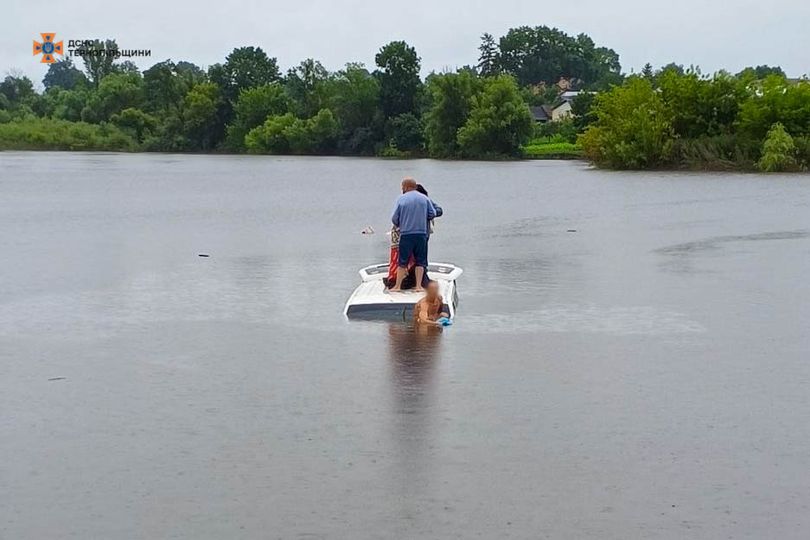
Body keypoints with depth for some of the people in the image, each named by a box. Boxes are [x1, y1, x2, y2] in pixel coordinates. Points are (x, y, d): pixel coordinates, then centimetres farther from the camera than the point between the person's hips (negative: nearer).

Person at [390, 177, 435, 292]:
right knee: (420, 261, 9)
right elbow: (432, 214, 6)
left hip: (406, 234, -1)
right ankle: (418, 286, 5)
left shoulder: (401, 199, -2)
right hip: (421, 233, 1)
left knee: (402, 261, 6)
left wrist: (398, 225, 19)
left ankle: (398, 286, 8)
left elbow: (394, 218, -2)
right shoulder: (424, 198, 3)